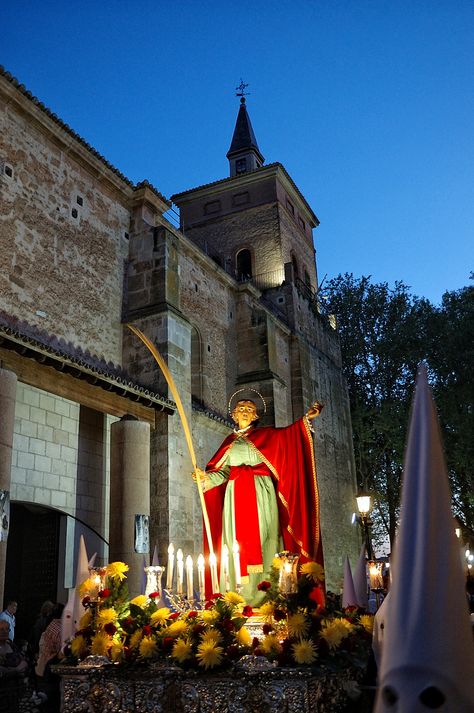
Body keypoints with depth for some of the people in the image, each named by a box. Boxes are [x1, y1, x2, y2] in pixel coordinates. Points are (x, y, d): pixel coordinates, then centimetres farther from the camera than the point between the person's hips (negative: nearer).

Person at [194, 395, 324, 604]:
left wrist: (306, 418, -17)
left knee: (261, 540, -7)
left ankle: (264, 598, -5)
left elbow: (288, 433, -4)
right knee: (237, 542, -2)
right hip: (236, 497, 2)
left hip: (261, 495, -2)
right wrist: (205, 476, -5)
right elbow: (222, 472, 13)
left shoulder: (266, 435, 12)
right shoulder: (229, 442, 18)